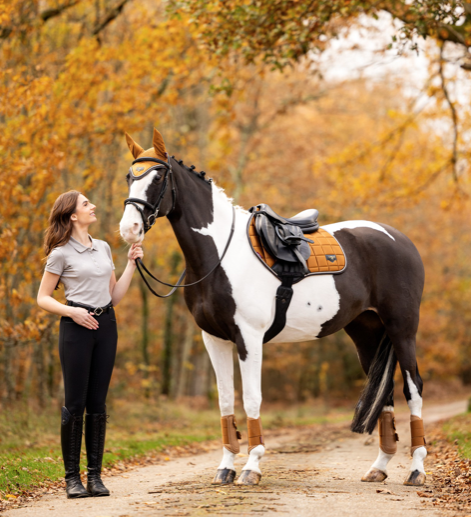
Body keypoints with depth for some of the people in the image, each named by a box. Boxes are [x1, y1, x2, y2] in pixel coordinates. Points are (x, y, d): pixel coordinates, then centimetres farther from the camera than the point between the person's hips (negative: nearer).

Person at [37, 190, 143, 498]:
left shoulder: (104, 248, 14)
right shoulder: (61, 254, -3)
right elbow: (43, 299, -1)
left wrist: (132, 264, 9)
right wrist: (71, 311, -17)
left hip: (106, 325, 5)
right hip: (77, 326, -5)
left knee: (98, 403, 6)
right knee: (76, 403, -3)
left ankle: (95, 475, 10)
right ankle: (72, 477, 3)